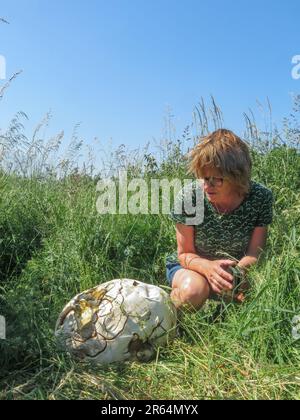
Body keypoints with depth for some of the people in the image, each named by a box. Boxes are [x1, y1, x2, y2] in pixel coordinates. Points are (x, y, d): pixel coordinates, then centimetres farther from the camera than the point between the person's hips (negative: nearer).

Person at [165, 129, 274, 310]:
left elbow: (254, 254, -13)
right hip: (190, 267, -2)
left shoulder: (261, 198, -18)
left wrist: (236, 272, -37)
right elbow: (185, 254, -14)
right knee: (194, 289, -36)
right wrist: (208, 267, -37)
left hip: (238, 269, 3)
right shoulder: (188, 195, -22)